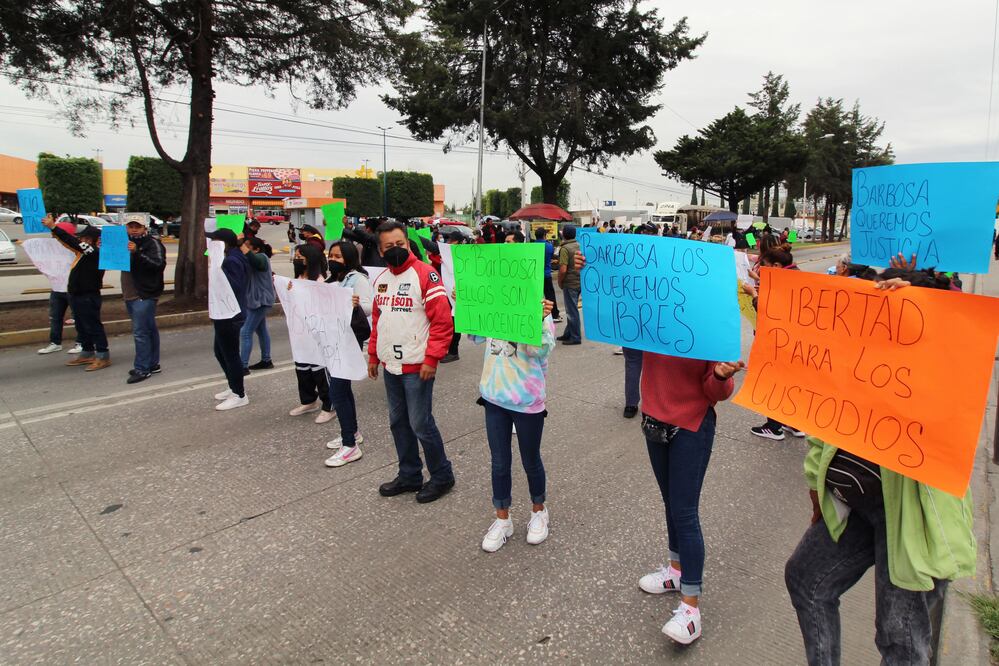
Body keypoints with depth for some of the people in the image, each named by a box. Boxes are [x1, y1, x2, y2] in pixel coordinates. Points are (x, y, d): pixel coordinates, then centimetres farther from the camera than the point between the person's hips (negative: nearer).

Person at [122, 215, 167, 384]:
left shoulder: (152, 243, -8)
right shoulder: (127, 242, 18)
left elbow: (159, 264, -22)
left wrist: (137, 253, -31)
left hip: (145, 295, -8)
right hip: (131, 294, 9)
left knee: (140, 332, -10)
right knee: (149, 330, 14)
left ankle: (142, 368, -5)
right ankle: (153, 364, 20)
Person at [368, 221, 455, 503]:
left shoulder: (424, 274, -12)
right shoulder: (381, 279, 11)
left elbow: (443, 320, -16)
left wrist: (432, 359, -19)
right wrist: (373, 355, 16)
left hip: (416, 367, -7)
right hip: (390, 366, 7)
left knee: (420, 424, -1)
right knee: (399, 422, 15)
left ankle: (442, 476, 18)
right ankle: (409, 475, 31)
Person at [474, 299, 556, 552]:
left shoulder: (537, 306, -14)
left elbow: (542, 351, -22)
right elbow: (477, 337, 12)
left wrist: (541, 320, -36)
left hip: (527, 399, -4)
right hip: (495, 396, 4)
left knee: (530, 461, 14)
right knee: (499, 463, 14)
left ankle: (538, 511, 39)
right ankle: (502, 519, 32)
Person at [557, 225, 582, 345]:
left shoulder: (565, 248, -17)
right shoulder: (579, 246, 6)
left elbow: (563, 270, -22)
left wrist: (560, 282, -7)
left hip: (570, 283, -8)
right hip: (580, 281, 8)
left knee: (572, 310, 1)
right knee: (572, 309, 18)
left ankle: (575, 337, 8)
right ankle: (568, 333, 29)